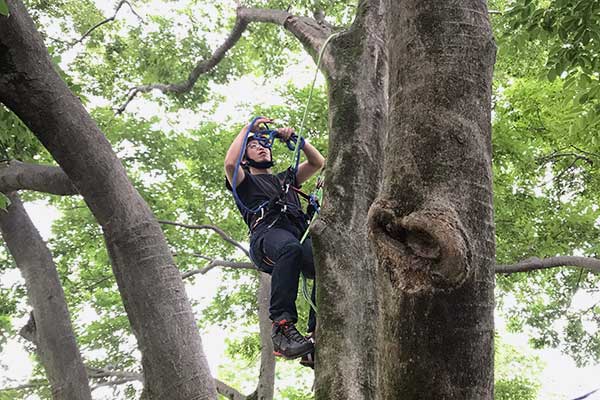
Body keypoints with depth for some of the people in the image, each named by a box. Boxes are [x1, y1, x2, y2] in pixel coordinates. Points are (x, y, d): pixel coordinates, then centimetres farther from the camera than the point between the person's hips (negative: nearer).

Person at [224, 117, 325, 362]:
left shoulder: (285, 178, 44)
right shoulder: (245, 182, 31)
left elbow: (318, 162, 36)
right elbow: (230, 163, 7)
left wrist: (294, 139, 24)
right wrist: (248, 128, 18)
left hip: (300, 233, 4)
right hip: (268, 235, -4)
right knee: (290, 248, -43)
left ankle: (316, 340, -35)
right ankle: (282, 327, -43)